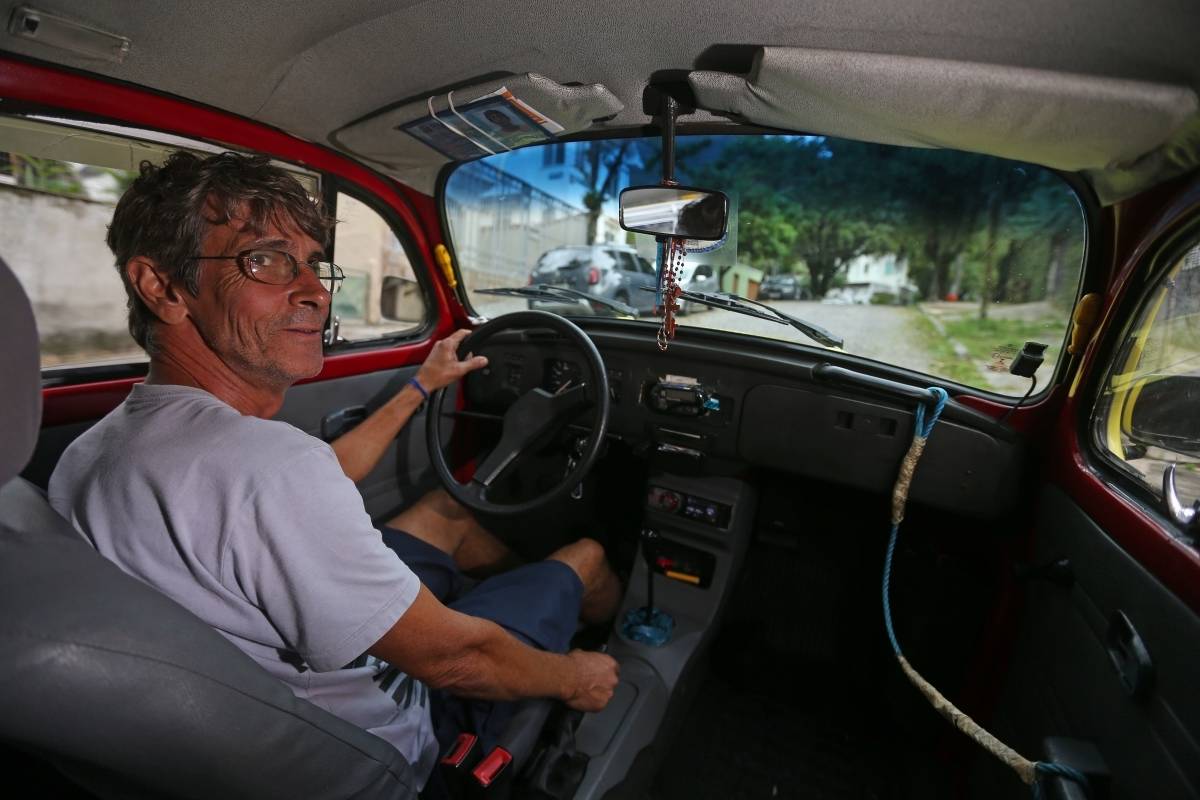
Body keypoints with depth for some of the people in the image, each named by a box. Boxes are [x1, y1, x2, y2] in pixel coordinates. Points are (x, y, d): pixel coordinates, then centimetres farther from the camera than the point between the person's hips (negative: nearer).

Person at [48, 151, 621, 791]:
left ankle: (532, 586, 45)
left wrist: (420, 386, 14)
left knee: (440, 508, 20)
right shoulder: (263, 462, -40)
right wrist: (571, 678, -9)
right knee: (587, 555, 7)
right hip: (380, 742, -7)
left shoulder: (90, 450, -7)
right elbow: (450, 656, -29)